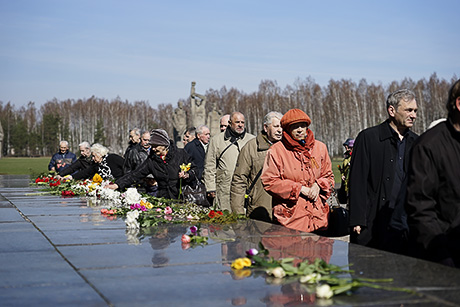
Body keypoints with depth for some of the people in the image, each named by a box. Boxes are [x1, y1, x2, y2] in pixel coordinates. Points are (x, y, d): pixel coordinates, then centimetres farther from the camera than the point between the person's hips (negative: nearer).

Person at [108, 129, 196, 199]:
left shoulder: (181, 154, 2)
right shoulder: (151, 160, 9)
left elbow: (194, 170, 11)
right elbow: (135, 174, 7)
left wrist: (187, 175, -12)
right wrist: (117, 184, -2)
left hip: (183, 197, -2)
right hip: (164, 197, 3)